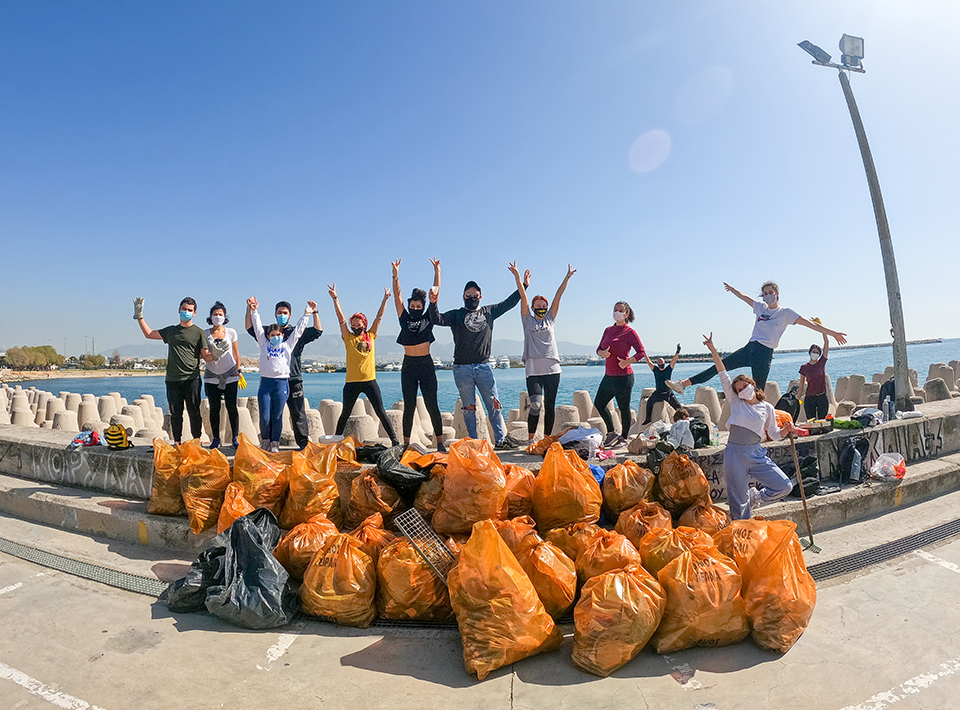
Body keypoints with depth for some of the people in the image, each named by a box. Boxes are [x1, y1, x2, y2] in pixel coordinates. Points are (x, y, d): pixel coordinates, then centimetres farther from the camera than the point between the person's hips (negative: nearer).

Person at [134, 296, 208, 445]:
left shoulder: (199, 332, 4)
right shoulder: (171, 331, 17)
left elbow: (206, 356, -1)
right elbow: (148, 334, 29)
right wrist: (139, 316, 27)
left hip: (191, 379, -4)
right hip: (172, 379, 4)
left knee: (194, 413, -3)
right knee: (175, 413, 5)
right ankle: (177, 442, 13)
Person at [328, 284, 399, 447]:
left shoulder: (371, 336, 8)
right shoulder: (348, 338, 5)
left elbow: (379, 317, 9)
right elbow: (341, 319, -3)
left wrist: (385, 299, 8)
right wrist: (335, 298, -10)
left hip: (370, 380, 0)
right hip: (352, 382, 0)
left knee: (381, 412, 0)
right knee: (345, 414, 10)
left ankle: (394, 440, 3)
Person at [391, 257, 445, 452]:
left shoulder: (427, 319, 7)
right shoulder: (404, 319, 10)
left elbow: (435, 293, 7)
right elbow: (397, 296, 7)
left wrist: (437, 271, 7)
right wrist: (395, 274, 0)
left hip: (426, 364, -1)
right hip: (408, 365, 1)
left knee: (432, 404, -1)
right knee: (409, 406, 4)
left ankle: (440, 442, 4)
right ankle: (406, 443, 9)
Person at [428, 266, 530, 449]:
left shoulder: (488, 312, 15)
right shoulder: (456, 314, 8)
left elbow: (508, 303, 23)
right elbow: (438, 320, -5)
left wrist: (523, 286, 23)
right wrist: (433, 303, -22)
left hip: (484, 367, 2)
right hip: (462, 369, -2)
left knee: (494, 404, 3)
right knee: (469, 407, 3)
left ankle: (500, 439, 12)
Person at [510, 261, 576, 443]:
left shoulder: (549, 319, 17)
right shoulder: (528, 320, 11)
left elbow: (558, 296, 12)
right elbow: (523, 296, 2)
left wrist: (567, 277, 10)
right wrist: (517, 277, -5)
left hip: (552, 368, 3)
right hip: (533, 369, -3)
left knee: (550, 406, 6)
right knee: (535, 405, -13)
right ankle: (531, 439, 1)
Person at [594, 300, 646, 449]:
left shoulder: (630, 332, -6)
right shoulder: (608, 330, 13)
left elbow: (641, 352, -8)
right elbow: (599, 349, 16)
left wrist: (626, 362, -20)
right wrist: (603, 353, -7)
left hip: (623, 376, -8)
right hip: (609, 375, 8)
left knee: (624, 408, 1)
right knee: (599, 403, 10)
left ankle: (624, 438, 17)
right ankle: (612, 433, 24)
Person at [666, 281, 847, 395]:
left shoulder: (785, 313, 2)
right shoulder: (760, 307, 16)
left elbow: (810, 324, -2)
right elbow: (744, 297, 32)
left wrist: (832, 333, -8)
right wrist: (732, 289, 48)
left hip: (764, 354, -5)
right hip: (749, 348, 5)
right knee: (719, 366, -5)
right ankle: (683, 384, -8)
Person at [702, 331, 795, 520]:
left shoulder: (767, 408, 8)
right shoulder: (736, 402, 6)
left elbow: (775, 435, 14)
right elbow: (724, 375, 0)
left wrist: (786, 430, -8)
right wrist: (712, 350, -6)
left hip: (756, 453, 2)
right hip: (734, 454, -2)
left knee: (784, 486, -4)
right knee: (738, 503, 1)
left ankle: (754, 498, 22)